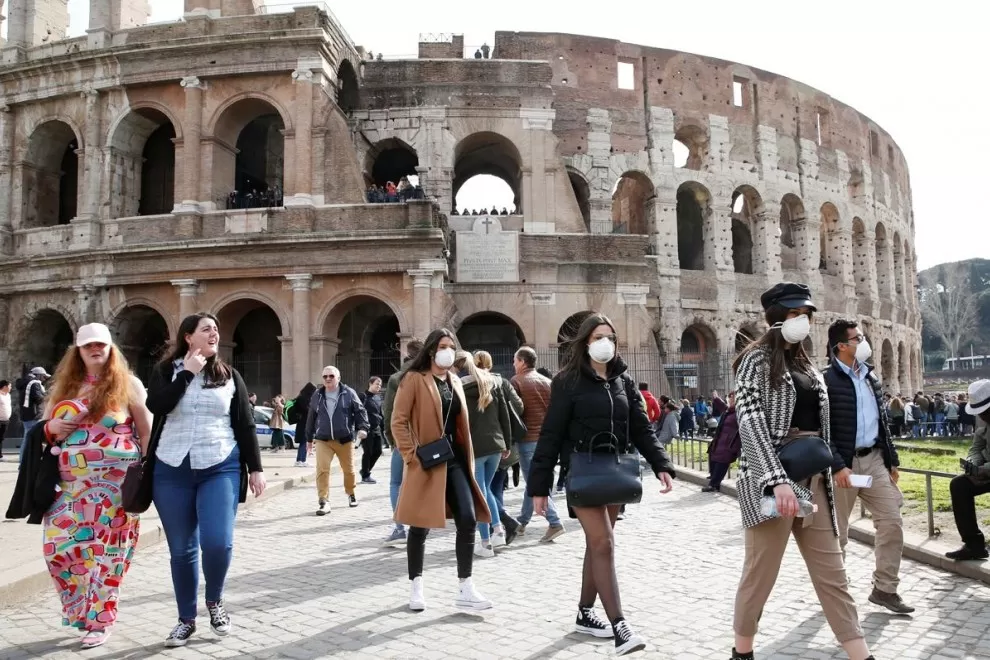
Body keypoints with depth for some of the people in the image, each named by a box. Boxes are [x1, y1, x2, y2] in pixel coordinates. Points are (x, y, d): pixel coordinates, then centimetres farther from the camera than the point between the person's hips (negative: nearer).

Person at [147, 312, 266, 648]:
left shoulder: (229, 375, 8)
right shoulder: (166, 371, 5)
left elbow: (245, 425, 7)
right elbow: (156, 406, -15)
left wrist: (255, 468, 3)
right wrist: (188, 372, -11)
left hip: (220, 468, 0)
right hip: (172, 470, 0)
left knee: (218, 542, -14)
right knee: (181, 550, 7)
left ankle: (215, 601, 16)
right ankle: (186, 619, 24)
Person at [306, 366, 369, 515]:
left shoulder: (348, 393, -2)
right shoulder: (317, 395, 7)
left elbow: (360, 411, -1)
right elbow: (311, 417, 16)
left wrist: (362, 427, -15)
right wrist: (309, 436, 19)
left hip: (345, 439, -1)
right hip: (323, 440, 1)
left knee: (348, 469, 12)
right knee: (322, 470, -12)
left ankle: (351, 494, 37)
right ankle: (324, 502, -7)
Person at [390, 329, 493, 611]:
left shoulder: (455, 381, 13)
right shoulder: (414, 379, -7)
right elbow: (398, 421, -10)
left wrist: (468, 459, 13)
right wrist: (411, 455, -16)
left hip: (455, 459, 6)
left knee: (468, 520, -1)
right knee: (420, 526, 5)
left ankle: (465, 589, 6)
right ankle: (416, 587, 21)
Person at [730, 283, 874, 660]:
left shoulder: (804, 362, 17)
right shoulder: (757, 359, -6)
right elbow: (751, 421, -17)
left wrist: (825, 469, 13)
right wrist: (778, 480, -27)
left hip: (813, 478, 7)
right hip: (772, 478, -7)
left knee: (832, 571, 8)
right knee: (761, 572, 0)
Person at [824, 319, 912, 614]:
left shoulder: (871, 377, 12)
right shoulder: (827, 380, -12)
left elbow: (882, 422, 18)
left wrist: (891, 460, 15)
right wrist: (837, 466, -21)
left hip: (874, 460, 7)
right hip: (843, 463, -7)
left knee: (892, 522, 4)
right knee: (837, 532, 4)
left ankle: (885, 588, 16)